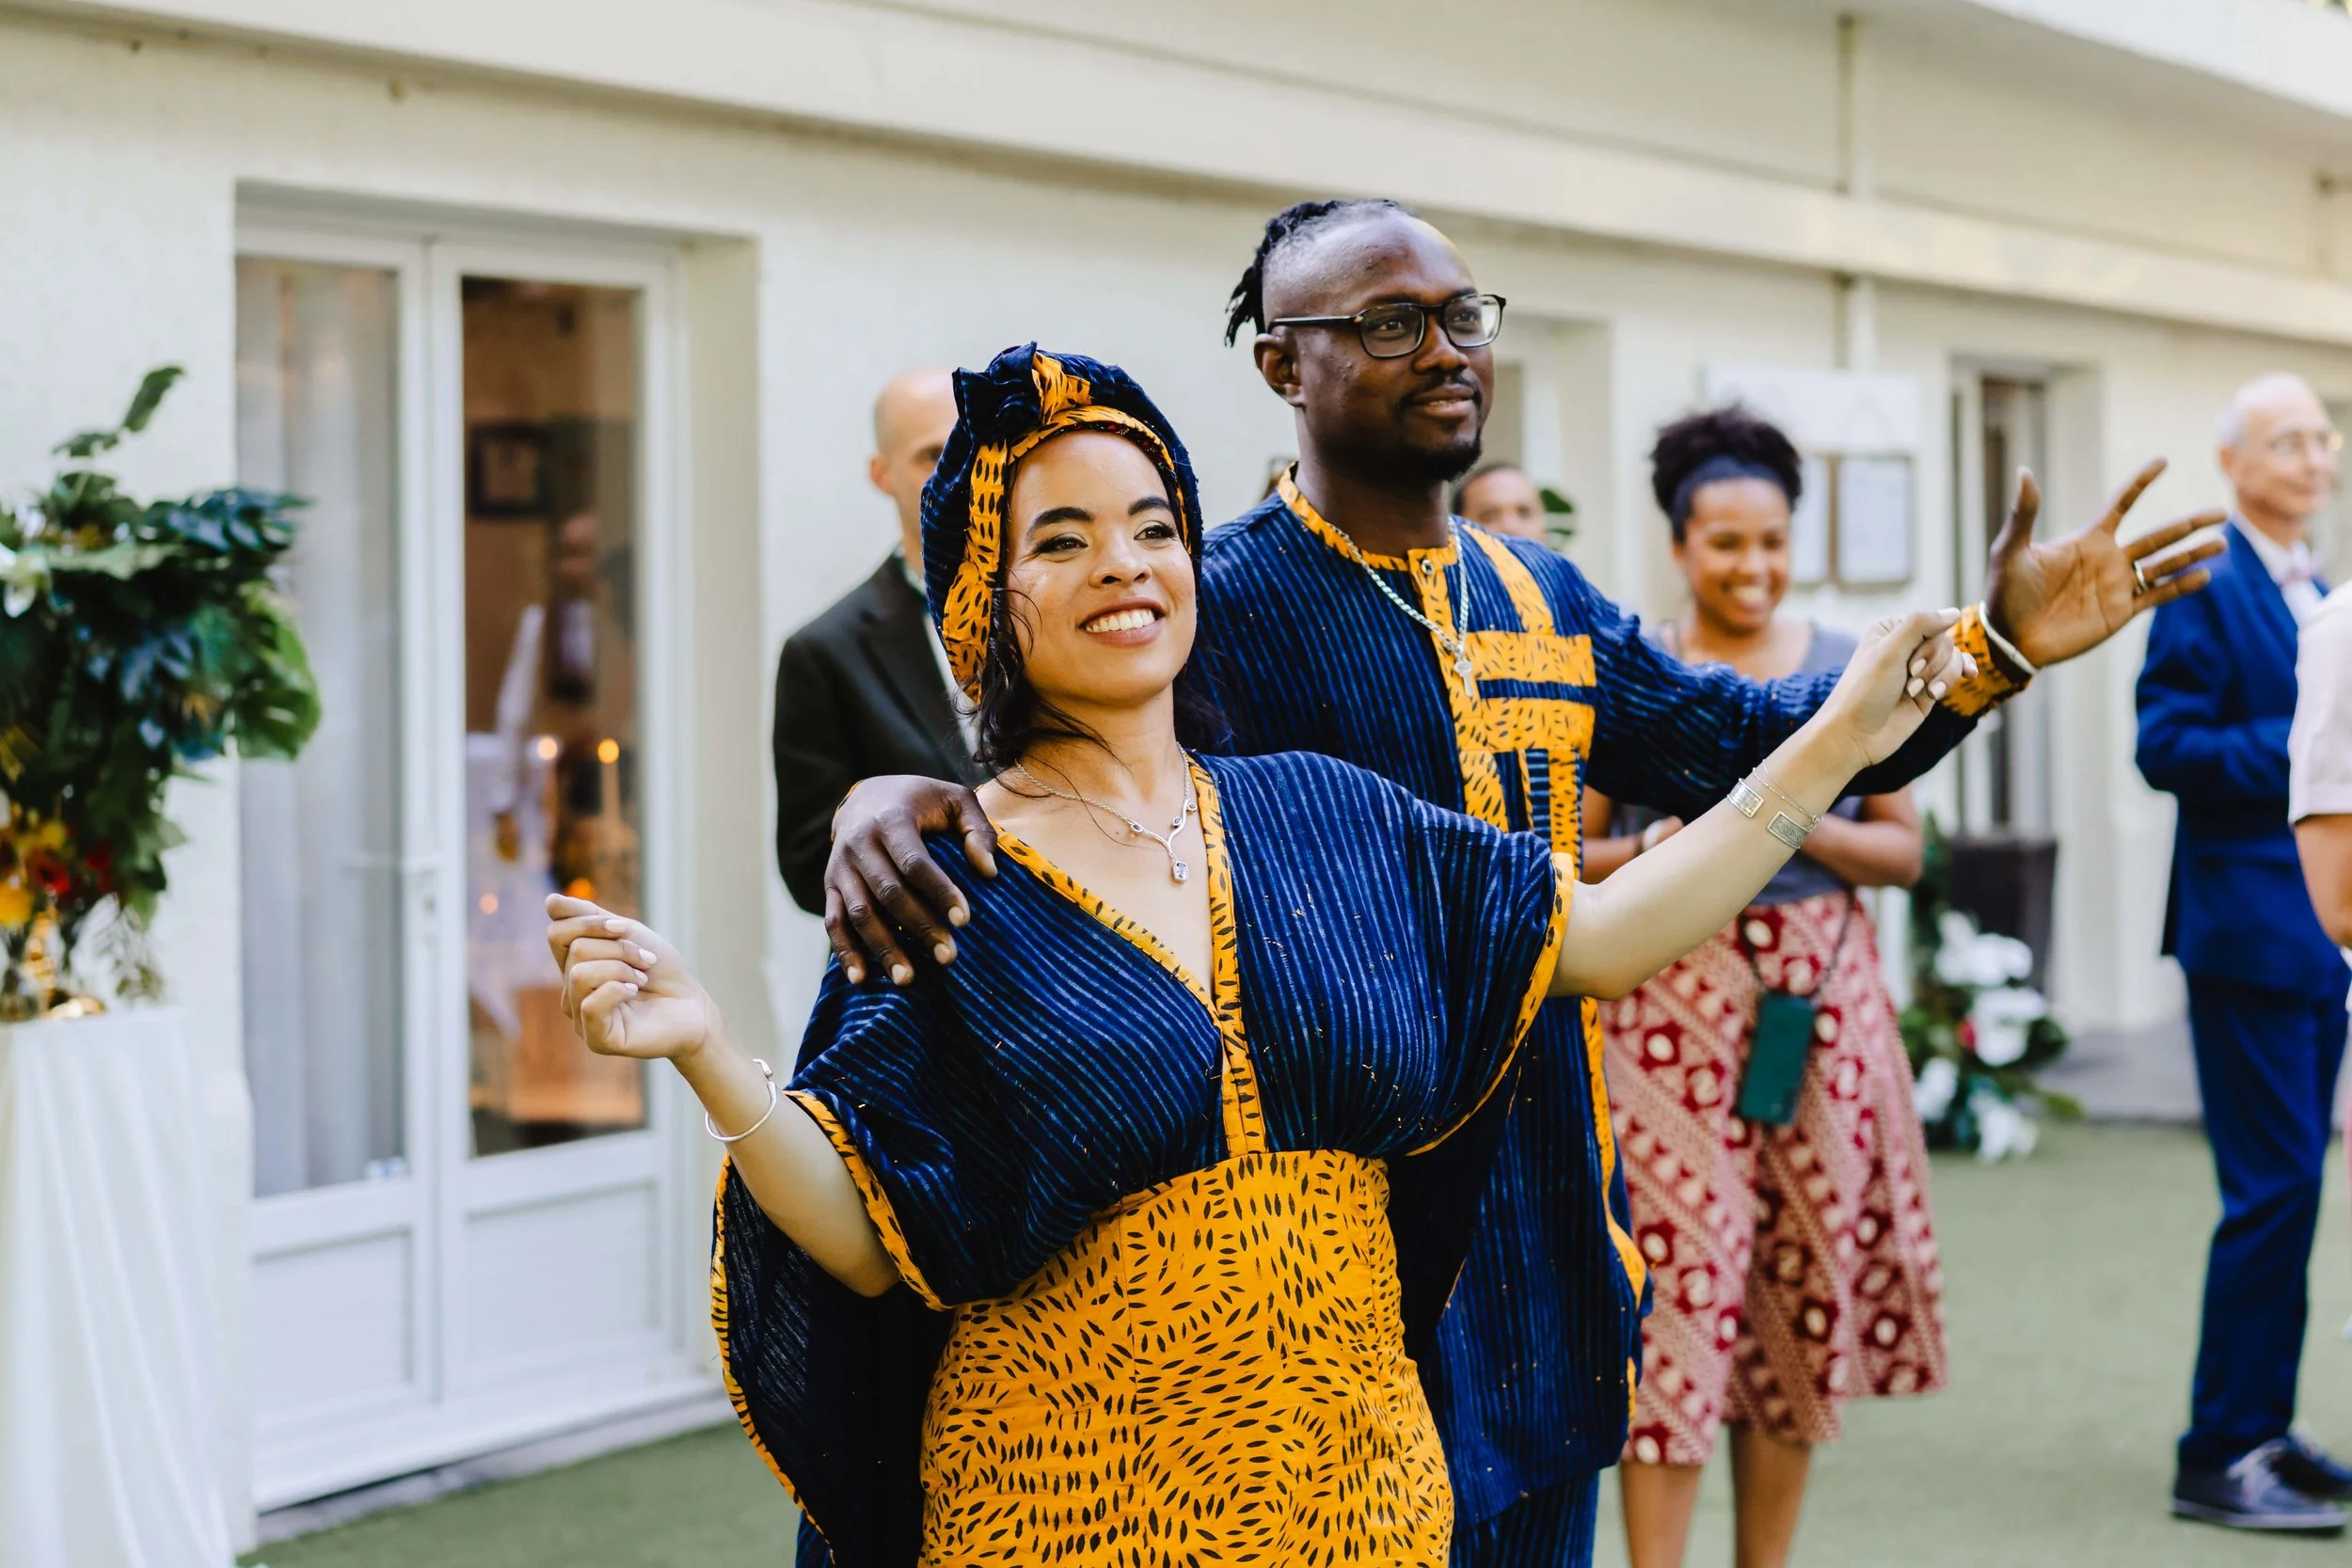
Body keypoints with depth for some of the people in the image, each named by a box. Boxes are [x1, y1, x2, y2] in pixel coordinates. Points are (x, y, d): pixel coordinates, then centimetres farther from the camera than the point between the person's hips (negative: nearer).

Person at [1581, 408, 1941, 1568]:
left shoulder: (1851, 671, 8)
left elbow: (1905, 850, 7)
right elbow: (1565, 857, 3)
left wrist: (1803, 829, -10)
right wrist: (1659, 851, -15)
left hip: (1820, 1004, 3)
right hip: (1672, 1005, -2)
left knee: (1805, 1290, 5)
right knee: (1677, 1281, -8)